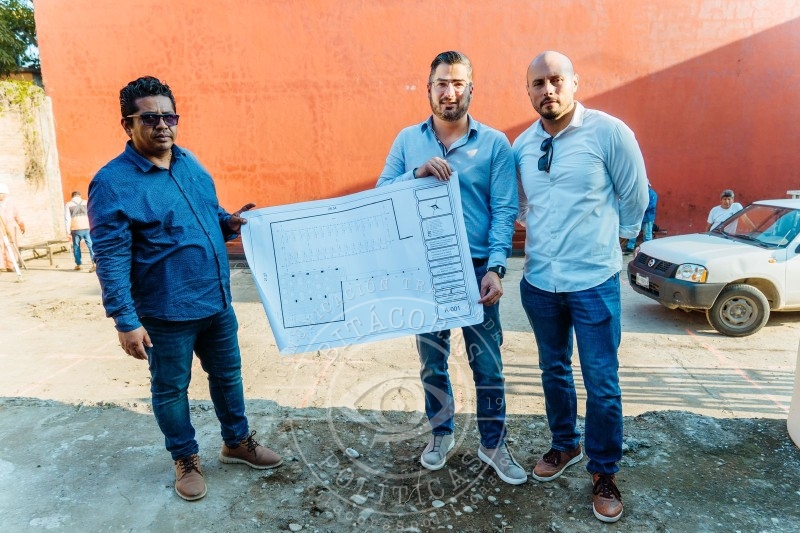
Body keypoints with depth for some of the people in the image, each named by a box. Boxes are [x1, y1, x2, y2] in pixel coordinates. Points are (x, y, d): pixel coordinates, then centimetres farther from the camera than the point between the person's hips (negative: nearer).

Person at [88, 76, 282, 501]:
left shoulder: (190, 162, 5)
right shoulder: (112, 183, -15)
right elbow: (110, 260, -17)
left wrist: (229, 221, -4)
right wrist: (126, 321, -19)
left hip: (217, 301, 6)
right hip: (166, 314, -6)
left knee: (227, 375, 19)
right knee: (171, 389, 13)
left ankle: (237, 442, 39)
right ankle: (186, 459, 35)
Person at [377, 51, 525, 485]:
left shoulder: (494, 143, -2)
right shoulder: (407, 140, 5)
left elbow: (504, 211, -6)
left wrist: (495, 268, -16)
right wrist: (417, 173, -17)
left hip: (476, 269, -2)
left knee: (488, 364, 7)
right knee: (431, 360, 16)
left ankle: (493, 444, 28)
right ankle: (441, 433, 37)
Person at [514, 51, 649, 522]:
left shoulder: (609, 132, -10)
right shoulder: (522, 145, 3)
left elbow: (635, 197, 1)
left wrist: (612, 240, 10)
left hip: (594, 281, -4)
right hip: (539, 281, 4)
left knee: (602, 383, 5)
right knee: (554, 370, 18)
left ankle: (604, 473, 25)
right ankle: (565, 445, 40)